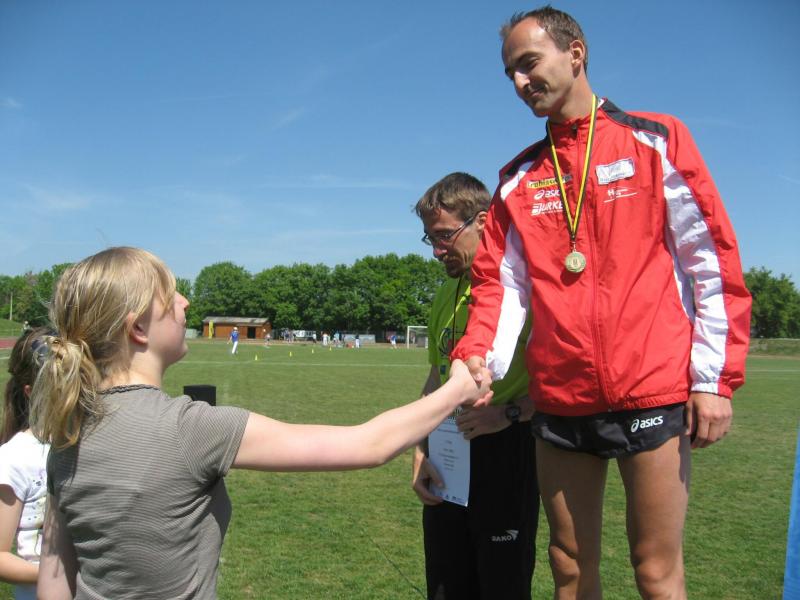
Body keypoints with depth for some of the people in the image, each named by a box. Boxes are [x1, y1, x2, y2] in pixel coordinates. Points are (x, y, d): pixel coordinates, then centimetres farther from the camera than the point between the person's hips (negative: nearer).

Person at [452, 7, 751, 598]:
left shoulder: (655, 140, 3)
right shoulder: (518, 178, 13)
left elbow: (713, 262, -1)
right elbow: (501, 281, 5)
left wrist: (715, 379, -7)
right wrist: (479, 357, -13)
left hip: (653, 394, -3)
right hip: (560, 401, 4)